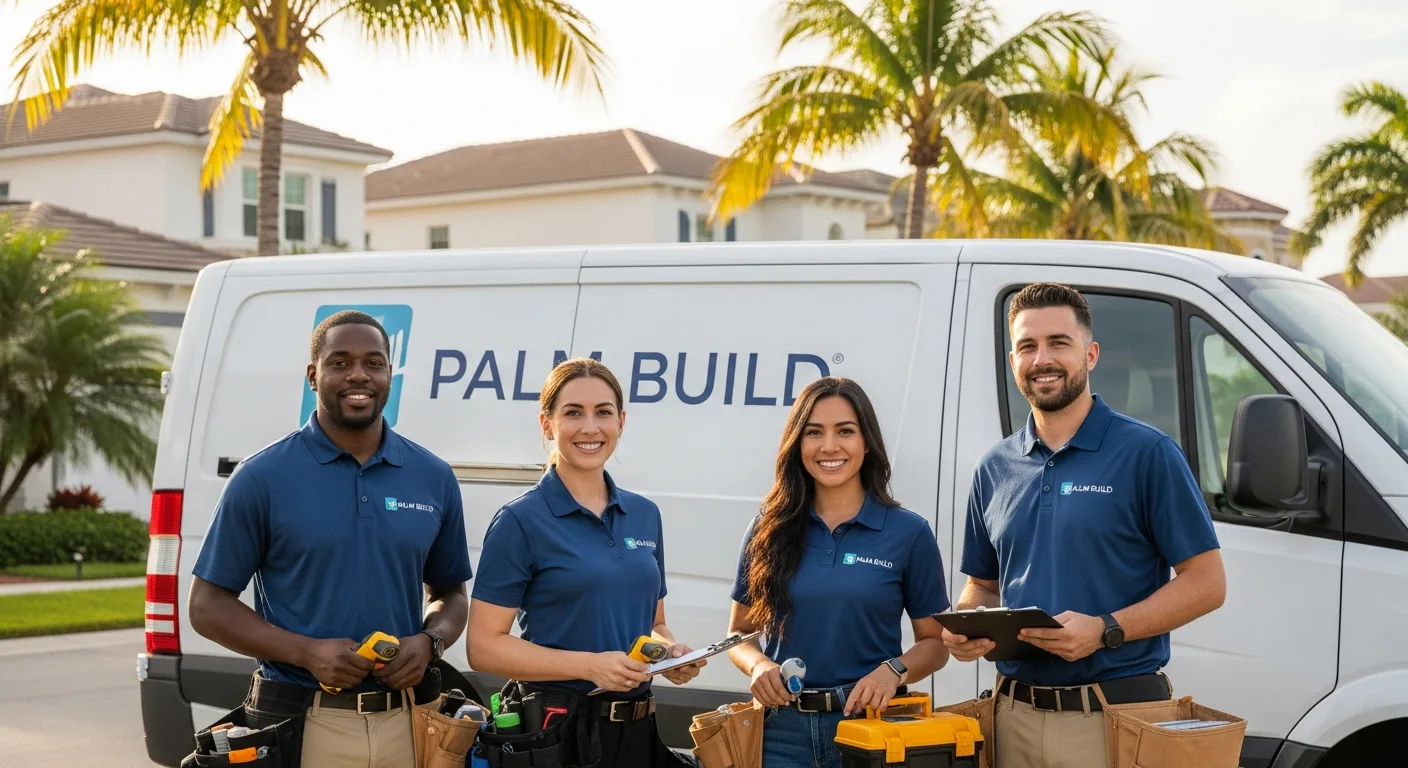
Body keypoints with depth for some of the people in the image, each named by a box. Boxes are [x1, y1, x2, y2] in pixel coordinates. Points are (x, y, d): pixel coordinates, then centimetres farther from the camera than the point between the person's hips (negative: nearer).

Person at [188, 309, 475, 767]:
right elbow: (208, 605, -2)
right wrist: (308, 653, -15)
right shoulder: (262, 479, -3)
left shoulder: (434, 479, 7)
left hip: (405, 724, 3)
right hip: (300, 725, -3)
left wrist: (430, 642, -6)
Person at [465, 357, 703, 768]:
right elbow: (485, 646, -12)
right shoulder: (520, 521, -9)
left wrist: (672, 652, -4)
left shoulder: (645, 515, 8)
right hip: (553, 731, -5)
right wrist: (590, 665, -22)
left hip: (636, 731, 5)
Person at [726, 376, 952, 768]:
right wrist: (759, 665, -11)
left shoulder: (909, 532, -1)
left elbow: (935, 643, 4)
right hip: (782, 728, 1)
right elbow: (740, 632, 10)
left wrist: (894, 670, -15)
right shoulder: (770, 529, 3)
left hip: (868, 724, -1)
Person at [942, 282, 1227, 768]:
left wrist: (1105, 631, -18)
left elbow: (1206, 583, -7)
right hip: (1014, 714, 5)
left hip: (1115, 717, -4)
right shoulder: (995, 469, 11)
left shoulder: (1147, 454, -5)